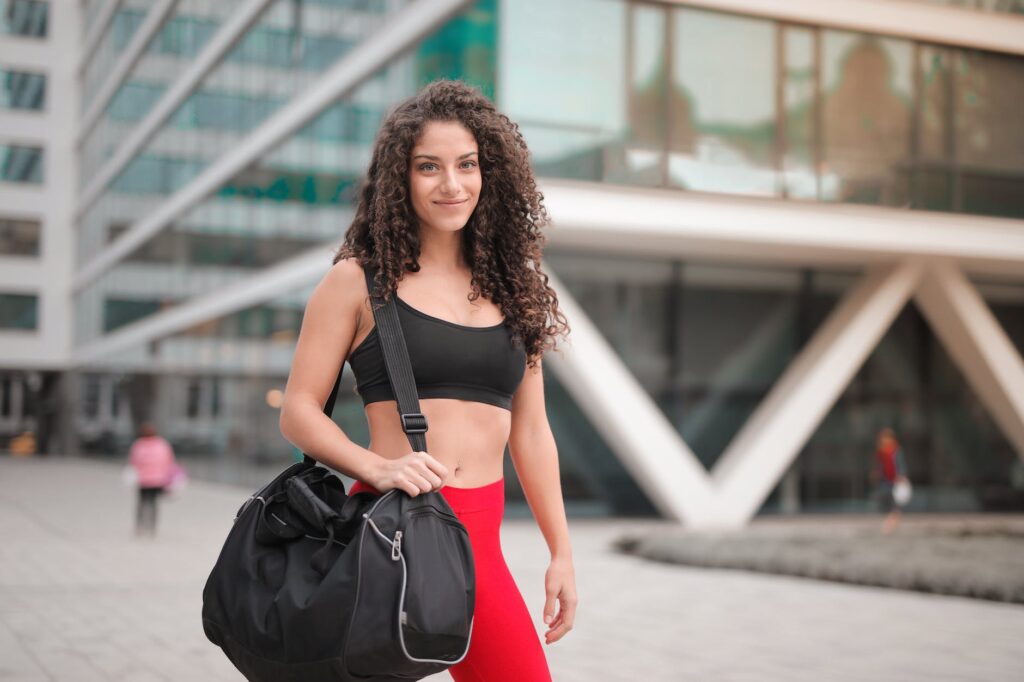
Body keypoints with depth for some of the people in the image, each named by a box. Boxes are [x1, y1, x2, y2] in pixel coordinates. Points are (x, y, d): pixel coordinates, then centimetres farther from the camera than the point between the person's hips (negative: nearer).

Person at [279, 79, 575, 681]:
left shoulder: (509, 288, 14)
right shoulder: (360, 281, 2)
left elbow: (529, 432, 16)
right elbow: (299, 412, -1)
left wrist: (561, 553, 13)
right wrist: (379, 467, -18)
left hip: (477, 539, 3)